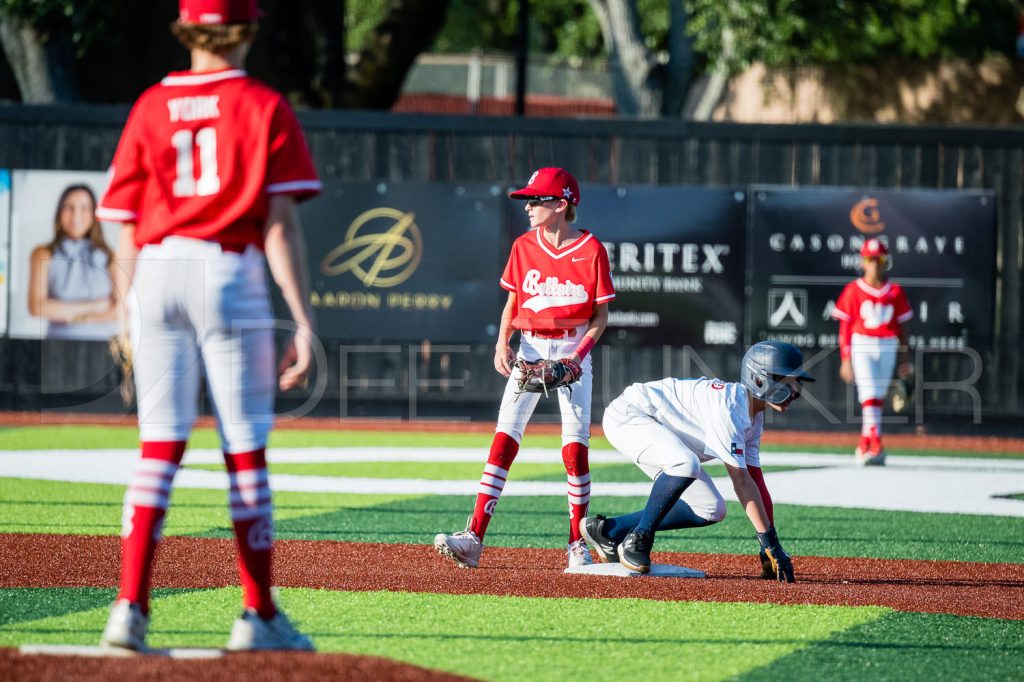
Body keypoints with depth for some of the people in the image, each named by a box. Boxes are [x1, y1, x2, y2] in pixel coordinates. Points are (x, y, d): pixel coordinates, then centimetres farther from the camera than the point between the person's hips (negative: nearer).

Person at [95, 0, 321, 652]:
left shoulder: (151, 107, 9)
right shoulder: (265, 107, 1)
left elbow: (127, 229, 8)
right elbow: (281, 225, -6)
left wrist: (128, 320, 16)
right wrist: (305, 323, -6)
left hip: (157, 274, 3)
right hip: (230, 274, -3)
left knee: (158, 447, 4)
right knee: (246, 451, 5)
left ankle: (130, 606, -8)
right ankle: (259, 616, 10)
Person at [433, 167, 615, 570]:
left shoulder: (591, 250, -6)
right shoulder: (524, 247, 4)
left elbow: (601, 314, -2)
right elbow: (512, 303, 11)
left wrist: (579, 355, -16)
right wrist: (502, 345, -6)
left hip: (573, 350, -2)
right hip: (530, 349, 2)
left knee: (575, 447, -6)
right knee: (505, 437, -9)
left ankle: (578, 545, 6)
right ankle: (474, 538, -17)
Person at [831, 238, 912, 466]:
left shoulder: (895, 291, 6)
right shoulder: (853, 291, -1)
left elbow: (900, 327, 10)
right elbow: (845, 327, 0)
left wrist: (904, 359, 9)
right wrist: (845, 359, -5)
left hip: (887, 347, 3)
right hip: (862, 346, -3)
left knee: (878, 397, 8)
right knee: (869, 395, -14)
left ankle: (865, 444, 19)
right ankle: (876, 446, -22)